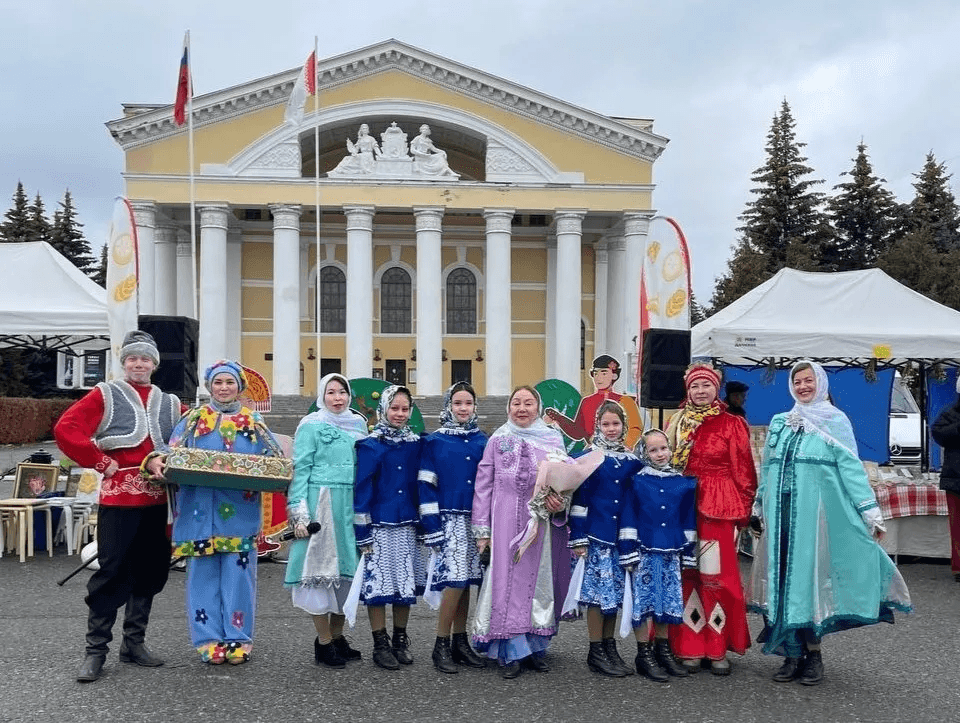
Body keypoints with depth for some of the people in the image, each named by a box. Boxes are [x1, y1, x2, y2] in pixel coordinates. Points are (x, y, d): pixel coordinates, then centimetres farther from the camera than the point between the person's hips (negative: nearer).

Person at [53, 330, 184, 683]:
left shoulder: (170, 403, 14)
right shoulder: (106, 395, 3)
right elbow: (65, 429, -7)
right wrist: (101, 462, -9)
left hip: (157, 499, 4)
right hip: (118, 496, -4)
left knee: (150, 571, 9)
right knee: (112, 571, -3)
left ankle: (134, 642, 23)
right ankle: (96, 650, 7)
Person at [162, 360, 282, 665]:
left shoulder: (254, 423, 10)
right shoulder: (193, 420, 10)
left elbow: (274, 462, 9)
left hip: (240, 513, 0)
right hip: (201, 511, 0)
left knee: (238, 575, 1)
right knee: (204, 575, 3)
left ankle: (238, 640, 12)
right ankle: (209, 640, 13)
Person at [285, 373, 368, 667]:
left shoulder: (358, 425, 13)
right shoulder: (311, 425, -1)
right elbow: (300, 469, -5)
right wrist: (299, 513, -12)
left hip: (351, 505, 5)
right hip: (320, 503, -5)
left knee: (348, 568, 7)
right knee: (321, 567, -2)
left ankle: (337, 636, 19)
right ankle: (323, 642, 5)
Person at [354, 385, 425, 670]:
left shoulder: (415, 444, 7)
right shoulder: (370, 445, -5)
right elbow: (361, 488, -7)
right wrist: (362, 533, -10)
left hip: (407, 526, 4)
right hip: (379, 526, -4)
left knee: (406, 583, 9)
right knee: (378, 584, 0)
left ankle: (401, 641, 23)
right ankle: (380, 644, 12)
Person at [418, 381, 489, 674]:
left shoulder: (482, 441, 10)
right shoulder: (434, 441, -1)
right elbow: (426, 485, -4)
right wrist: (432, 528, -10)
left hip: (476, 520, 4)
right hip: (449, 519, -4)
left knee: (466, 580, 7)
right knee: (455, 579, -12)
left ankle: (459, 641, 19)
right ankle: (441, 646, 1)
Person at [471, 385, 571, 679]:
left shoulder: (553, 439, 8)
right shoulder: (498, 440, 5)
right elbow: (483, 485, 5)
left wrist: (560, 500, -11)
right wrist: (481, 529, 0)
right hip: (506, 522, -2)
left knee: (539, 580, 6)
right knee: (507, 581, -4)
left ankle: (534, 647, 18)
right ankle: (511, 652, 3)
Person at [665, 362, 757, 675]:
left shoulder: (732, 425, 3)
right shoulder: (677, 423, 12)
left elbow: (744, 471, 2)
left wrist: (742, 511, -5)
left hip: (718, 508, -2)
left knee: (718, 575, -3)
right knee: (687, 575, 2)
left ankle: (717, 649, 8)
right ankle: (690, 647, 10)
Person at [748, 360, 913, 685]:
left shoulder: (835, 421, 3)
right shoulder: (779, 422, 15)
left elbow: (851, 467, -3)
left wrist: (870, 511, -8)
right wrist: (759, 508, 19)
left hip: (814, 511, -4)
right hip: (780, 512, 4)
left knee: (810, 576, -1)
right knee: (783, 578, 3)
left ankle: (812, 654, 12)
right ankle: (793, 654, 13)